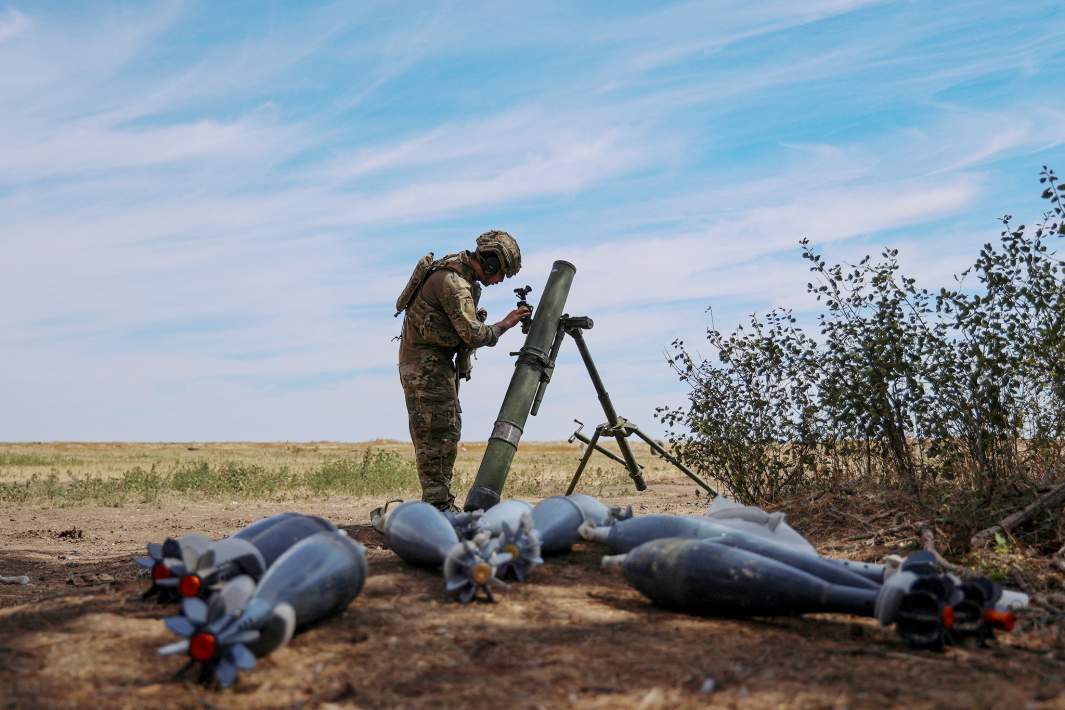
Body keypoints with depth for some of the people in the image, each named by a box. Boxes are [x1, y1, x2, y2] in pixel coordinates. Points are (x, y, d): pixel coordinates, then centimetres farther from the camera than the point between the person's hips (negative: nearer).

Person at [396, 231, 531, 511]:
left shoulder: (460, 271, 10)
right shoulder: (454, 282, -22)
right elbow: (474, 334, -25)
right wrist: (505, 324, -11)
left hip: (438, 361, 10)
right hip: (425, 361, -10)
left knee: (448, 429, 12)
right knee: (437, 433, -9)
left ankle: (442, 502, 18)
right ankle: (437, 504, -5)